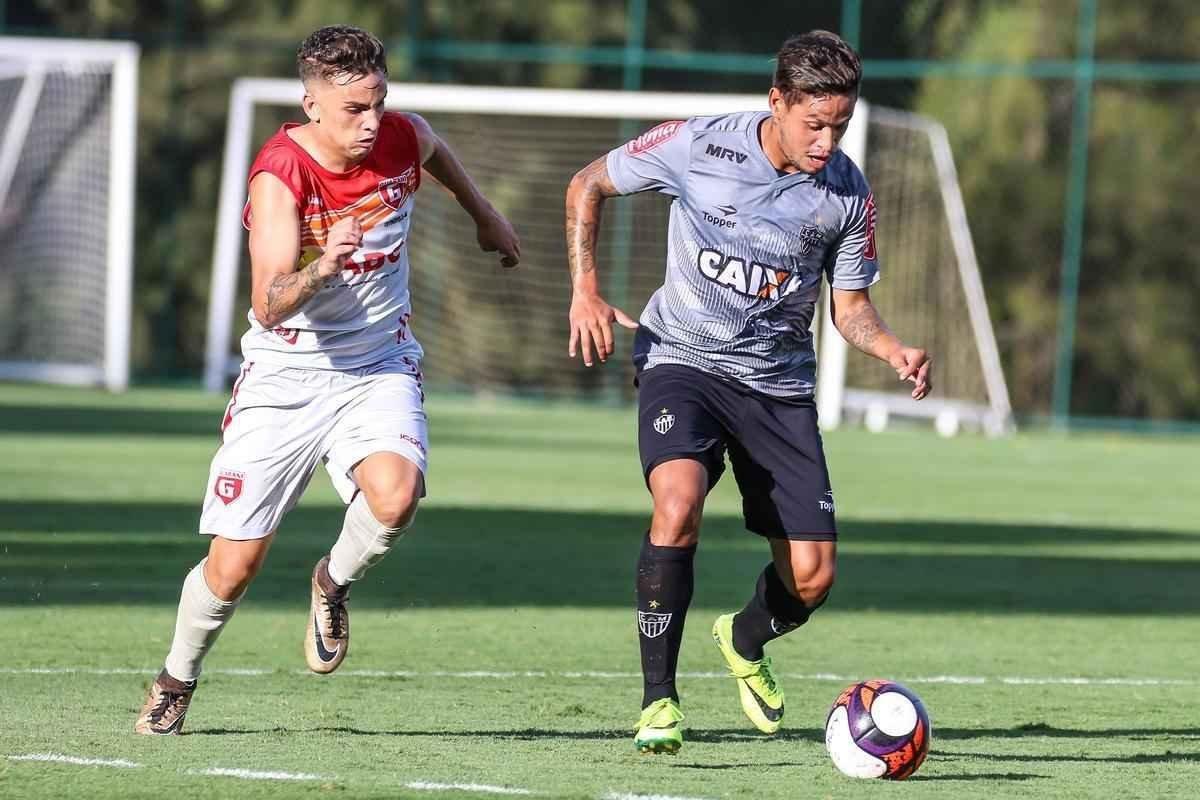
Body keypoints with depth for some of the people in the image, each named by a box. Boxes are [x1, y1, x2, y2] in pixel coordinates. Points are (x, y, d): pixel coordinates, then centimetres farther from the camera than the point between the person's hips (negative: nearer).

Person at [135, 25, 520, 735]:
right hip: (287, 372, -3)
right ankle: (176, 682, 29)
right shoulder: (279, 175, -22)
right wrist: (321, 267, -49)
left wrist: (486, 215, 31)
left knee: (396, 495, -30)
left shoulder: (403, 139, -9)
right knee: (233, 568, -2)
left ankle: (334, 584, 4)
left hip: (379, 364, 3)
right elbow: (268, 303, -31)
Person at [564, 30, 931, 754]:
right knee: (679, 503, -32)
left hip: (779, 384, 3)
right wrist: (586, 290, -9)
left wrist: (896, 350, -16)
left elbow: (851, 307, 5)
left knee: (812, 579, -1)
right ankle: (659, 698, -21)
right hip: (683, 360, -3)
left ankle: (746, 641, 36)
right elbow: (589, 186, 1)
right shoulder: (697, 146, -14)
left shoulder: (850, 193, -7)